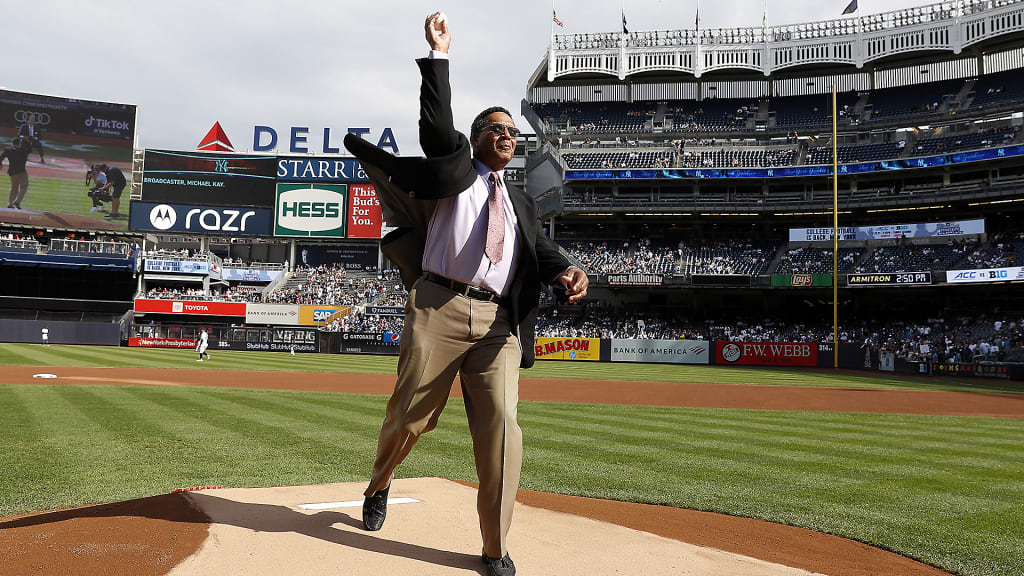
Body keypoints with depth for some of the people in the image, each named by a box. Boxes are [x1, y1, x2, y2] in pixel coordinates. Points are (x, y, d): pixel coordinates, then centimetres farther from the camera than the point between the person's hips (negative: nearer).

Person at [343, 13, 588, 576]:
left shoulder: (522, 202, 25)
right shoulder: (454, 168, 15)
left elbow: (542, 247, 10)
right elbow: (436, 126, -2)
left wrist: (565, 270, -11)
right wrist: (439, 53, -2)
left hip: (500, 324, 3)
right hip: (438, 309, -3)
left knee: (502, 428, -8)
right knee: (409, 417, 5)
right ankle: (378, 489, 37)